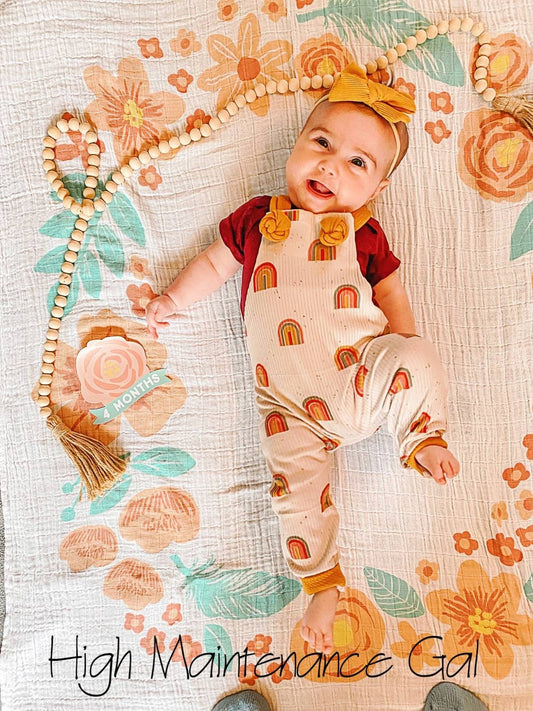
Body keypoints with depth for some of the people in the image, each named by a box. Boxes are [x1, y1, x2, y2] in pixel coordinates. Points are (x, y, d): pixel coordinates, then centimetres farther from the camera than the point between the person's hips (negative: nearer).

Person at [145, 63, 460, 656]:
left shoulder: (364, 234, 9)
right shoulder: (257, 218, 11)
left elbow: (393, 298, 11)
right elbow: (215, 263, 22)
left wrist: (403, 360, -1)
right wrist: (174, 298, 12)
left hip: (363, 382, 0)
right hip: (290, 404, 0)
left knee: (417, 361, -28)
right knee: (296, 485, -12)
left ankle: (422, 442, 0)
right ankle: (322, 585, 10)